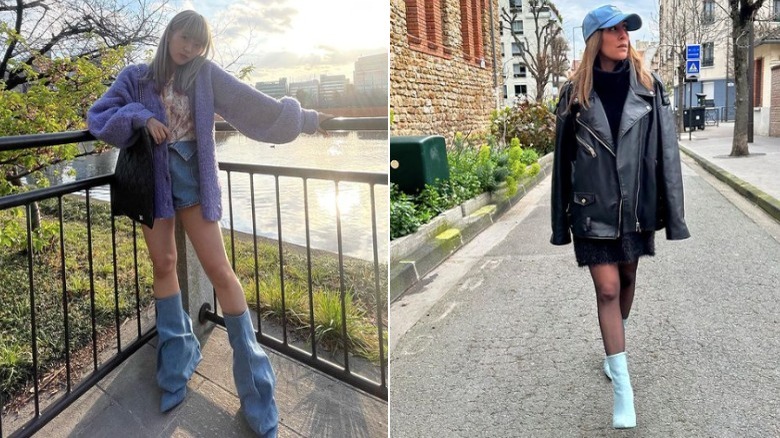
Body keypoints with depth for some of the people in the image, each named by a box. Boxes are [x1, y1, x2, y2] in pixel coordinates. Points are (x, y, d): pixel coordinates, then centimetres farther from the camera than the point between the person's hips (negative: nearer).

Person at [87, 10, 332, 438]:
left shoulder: (206, 75, 3)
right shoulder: (136, 76, 6)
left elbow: (256, 104, 5)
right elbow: (97, 117, 3)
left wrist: (304, 118, 7)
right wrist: (140, 117, -14)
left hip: (193, 177, -1)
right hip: (151, 178, 2)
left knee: (219, 268, -7)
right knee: (164, 265, 7)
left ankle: (252, 367, 1)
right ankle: (176, 365, 22)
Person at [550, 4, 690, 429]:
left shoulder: (648, 86, -2)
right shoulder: (575, 92, -3)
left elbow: (666, 150, -3)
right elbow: (562, 158, 0)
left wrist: (673, 211, -7)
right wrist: (560, 219, 1)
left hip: (636, 204, 2)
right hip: (593, 207, -2)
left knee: (627, 278, 18)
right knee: (607, 289, -4)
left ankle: (615, 345, 46)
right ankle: (623, 387, 4)